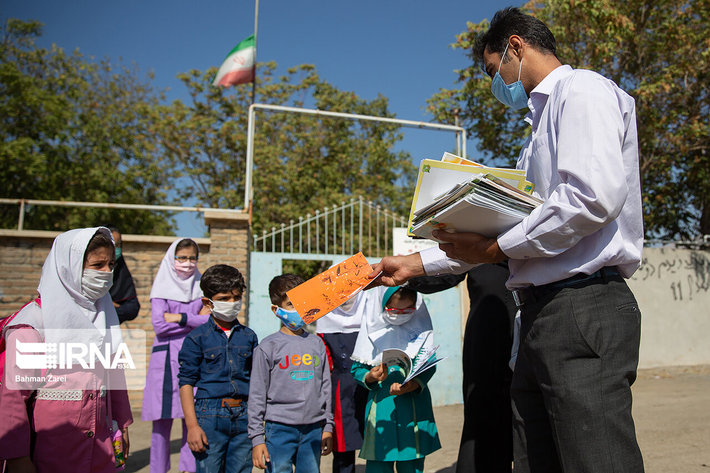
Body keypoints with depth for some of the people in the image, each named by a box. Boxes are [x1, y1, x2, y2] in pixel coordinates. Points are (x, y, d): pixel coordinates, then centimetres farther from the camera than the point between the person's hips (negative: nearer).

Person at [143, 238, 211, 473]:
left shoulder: (201, 288, 11)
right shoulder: (162, 288, 3)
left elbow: (213, 320, -1)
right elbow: (159, 325, -10)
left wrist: (181, 318, -10)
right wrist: (197, 319, -7)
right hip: (166, 359, -2)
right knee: (162, 420, 2)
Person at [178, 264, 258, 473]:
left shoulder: (248, 336, 9)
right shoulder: (197, 338, -2)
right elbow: (186, 383, -2)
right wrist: (192, 425, -8)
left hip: (243, 416, 3)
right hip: (210, 414, -3)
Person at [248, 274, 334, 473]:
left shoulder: (317, 344, 8)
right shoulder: (268, 346, -4)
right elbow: (257, 394, -2)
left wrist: (328, 427, 12)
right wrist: (257, 438, -5)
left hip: (314, 430, 4)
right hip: (279, 428, -3)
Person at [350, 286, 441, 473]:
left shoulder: (421, 328, 1)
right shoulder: (372, 329, -2)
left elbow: (428, 364, -1)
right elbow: (357, 369, 2)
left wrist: (413, 384, -19)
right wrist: (370, 377, -19)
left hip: (414, 405, 1)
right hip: (381, 406, -1)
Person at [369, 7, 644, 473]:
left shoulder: (582, 90, -2)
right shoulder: (542, 121, 28)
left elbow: (595, 195, -20)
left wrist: (495, 249, -13)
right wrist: (419, 263, 20)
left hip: (584, 307, -10)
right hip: (542, 312, 10)